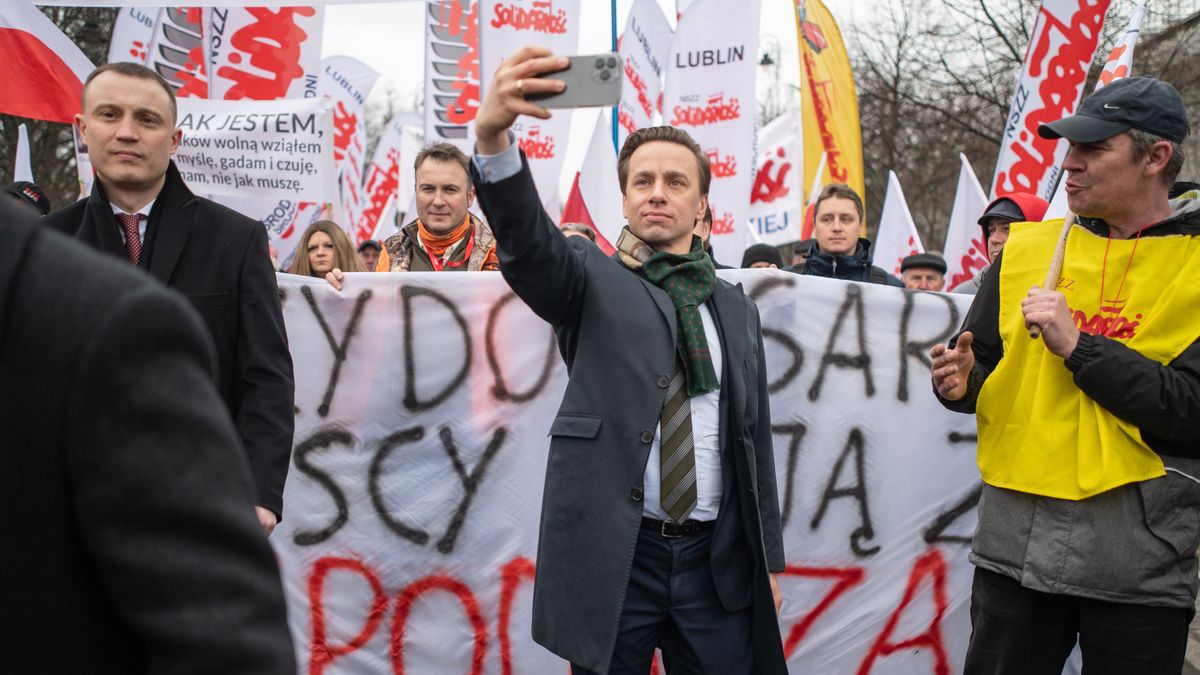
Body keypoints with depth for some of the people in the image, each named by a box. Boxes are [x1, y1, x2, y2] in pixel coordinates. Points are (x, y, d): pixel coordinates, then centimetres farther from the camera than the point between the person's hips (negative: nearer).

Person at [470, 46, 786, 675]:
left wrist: (768, 560, 13)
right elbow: (529, 243, -21)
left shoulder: (737, 310, 13)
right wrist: (492, 135, -40)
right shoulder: (592, 280, 1)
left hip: (718, 564, 3)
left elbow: (755, 439, 14)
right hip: (612, 559, -3)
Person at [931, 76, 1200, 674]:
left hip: (1141, 564, -3)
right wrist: (961, 383, -8)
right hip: (1015, 543, 3)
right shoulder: (1027, 249, 7)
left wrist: (1077, 345, -17)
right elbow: (985, 368, 15)